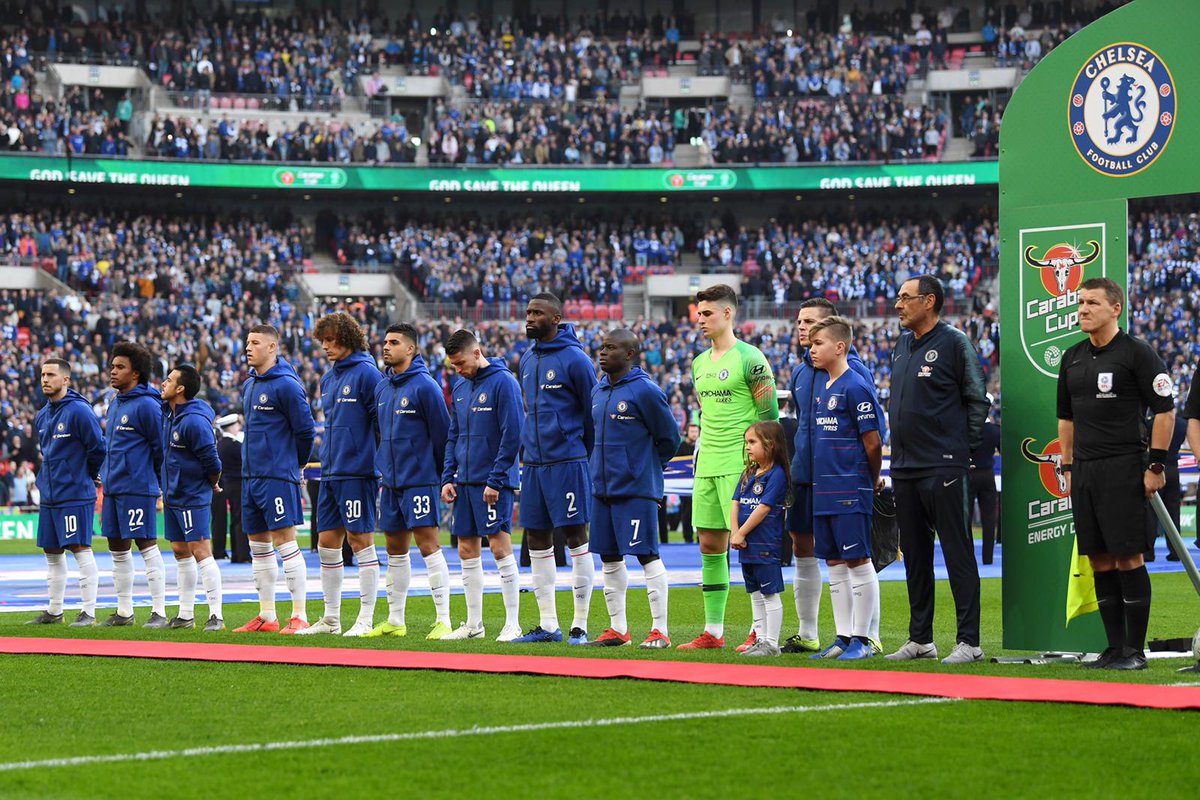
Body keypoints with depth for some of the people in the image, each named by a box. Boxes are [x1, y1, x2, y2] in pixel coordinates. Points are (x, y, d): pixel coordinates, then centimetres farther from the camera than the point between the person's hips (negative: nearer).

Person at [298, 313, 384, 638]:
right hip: (330, 474, 8)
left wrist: (381, 463, -12)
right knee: (327, 544, 9)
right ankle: (331, 618, 16)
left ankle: (366, 619, -1)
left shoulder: (366, 373, -10)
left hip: (357, 473, -8)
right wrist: (326, 458, 18)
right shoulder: (328, 379, 15)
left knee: (360, 541, -5)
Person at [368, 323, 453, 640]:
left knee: (428, 545, -10)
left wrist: (442, 475, -4)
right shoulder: (382, 388, 12)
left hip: (419, 480, -8)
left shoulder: (425, 386, -11)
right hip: (391, 482, 8)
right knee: (395, 550, 12)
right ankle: (395, 620, 19)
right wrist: (386, 469, 18)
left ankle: (443, 620, -9)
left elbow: (442, 432, -9)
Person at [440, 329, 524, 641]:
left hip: (493, 484, -8)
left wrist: (496, 480, -17)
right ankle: (473, 624, 16)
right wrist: (448, 477, 9)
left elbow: (512, 435, -14)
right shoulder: (459, 388, 14)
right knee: (467, 551, 8)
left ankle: (512, 624, -3)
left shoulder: (503, 382, -10)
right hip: (465, 482, 8)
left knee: (500, 547, -8)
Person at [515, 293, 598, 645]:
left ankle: (580, 625, 1)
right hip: (533, 464, 8)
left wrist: (584, 455, -2)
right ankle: (548, 625, 15)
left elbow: (594, 414, -6)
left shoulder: (574, 359, -9)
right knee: (537, 541, 8)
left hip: (567, 462, -8)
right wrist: (528, 449, 16)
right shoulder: (527, 360, 13)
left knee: (575, 537, -3)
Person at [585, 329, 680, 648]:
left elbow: (669, 437, -5)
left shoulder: (645, 391, -12)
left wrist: (646, 467, 6)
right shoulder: (598, 391, 10)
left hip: (636, 489, -8)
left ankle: (660, 631, -2)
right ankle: (618, 629, 20)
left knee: (647, 555, -5)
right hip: (602, 487, 8)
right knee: (609, 558, 11)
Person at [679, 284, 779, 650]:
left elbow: (770, 416, -9)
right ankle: (713, 631, 12)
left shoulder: (749, 358, -8)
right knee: (710, 545, 7)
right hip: (707, 466, 8)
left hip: (740, 465, -8)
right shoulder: (699, 363, 15)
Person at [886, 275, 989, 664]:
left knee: (958, 554, -6)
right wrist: (902, 445, 16)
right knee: (915, 555, 12)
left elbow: (977, 400, -6)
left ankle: (969, 641, -6)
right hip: (904, 467, 8)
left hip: (943, 467, -8)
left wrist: (963, 445, -7)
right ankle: (920, 639, 20)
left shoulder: (954, 343, -7)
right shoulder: (902, 344, 15)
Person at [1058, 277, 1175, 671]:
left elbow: (1165, 410, -6)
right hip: (1084, 471, 7)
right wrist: (1068, 468, 17)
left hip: (1124, 468, -7)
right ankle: (1114, 648, 11)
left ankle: (1135, 650, -4)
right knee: (1100, 560, 6)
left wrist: (1156, 465, -10)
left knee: (1128, 557, -8)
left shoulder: (1137, 354, -5)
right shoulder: (1073, 358, 15)